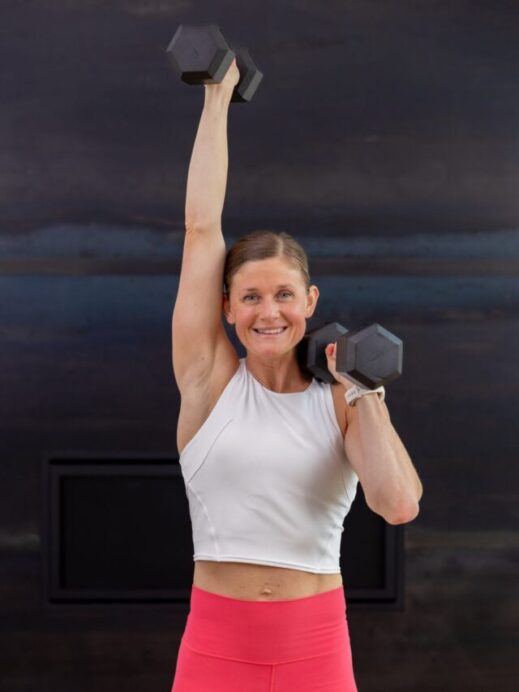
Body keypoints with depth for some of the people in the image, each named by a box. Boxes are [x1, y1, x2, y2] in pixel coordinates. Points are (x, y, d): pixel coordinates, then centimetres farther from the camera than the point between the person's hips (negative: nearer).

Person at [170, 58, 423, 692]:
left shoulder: (341, 398, 1)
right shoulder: (209, 377, 0)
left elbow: (399, 505, -16)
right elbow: (201, 227, -3)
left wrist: (367, 390, -7)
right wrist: (217, 100, 1)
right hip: (217, 641, 0)